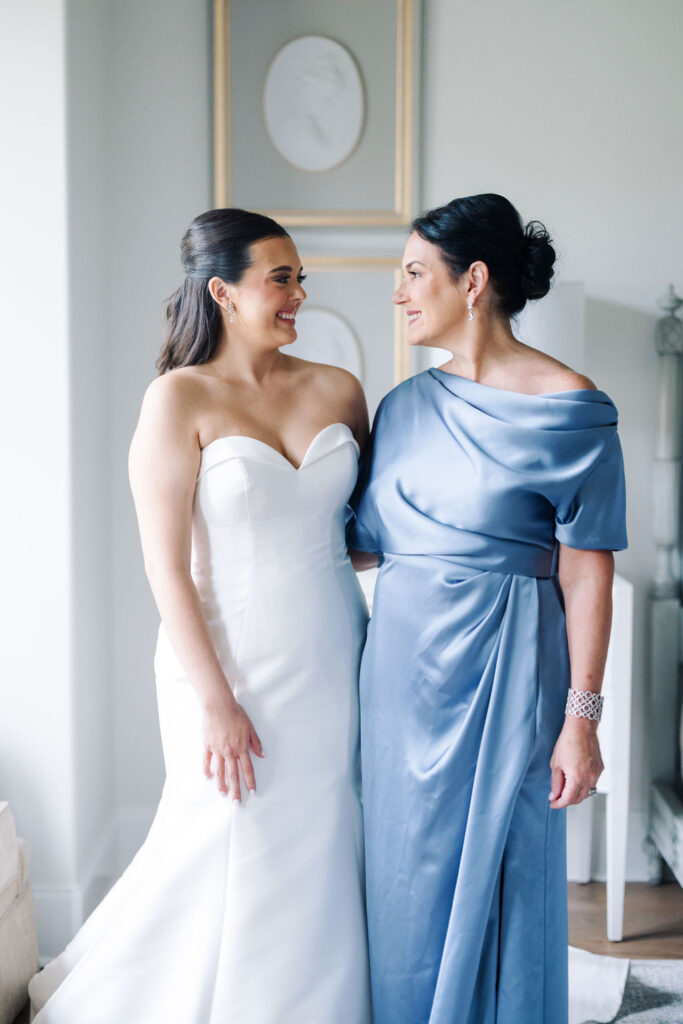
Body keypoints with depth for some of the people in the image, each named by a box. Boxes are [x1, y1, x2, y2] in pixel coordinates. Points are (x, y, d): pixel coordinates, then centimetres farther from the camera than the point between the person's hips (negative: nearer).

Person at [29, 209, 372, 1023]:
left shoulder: (336, 390, 5)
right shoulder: (180, 399, -9)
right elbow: (167, 567, -12)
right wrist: (215, 700, -15)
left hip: (331, 663, 5)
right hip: (232, 665, -4)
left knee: (322, 857, 12)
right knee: (235, 857, 5)